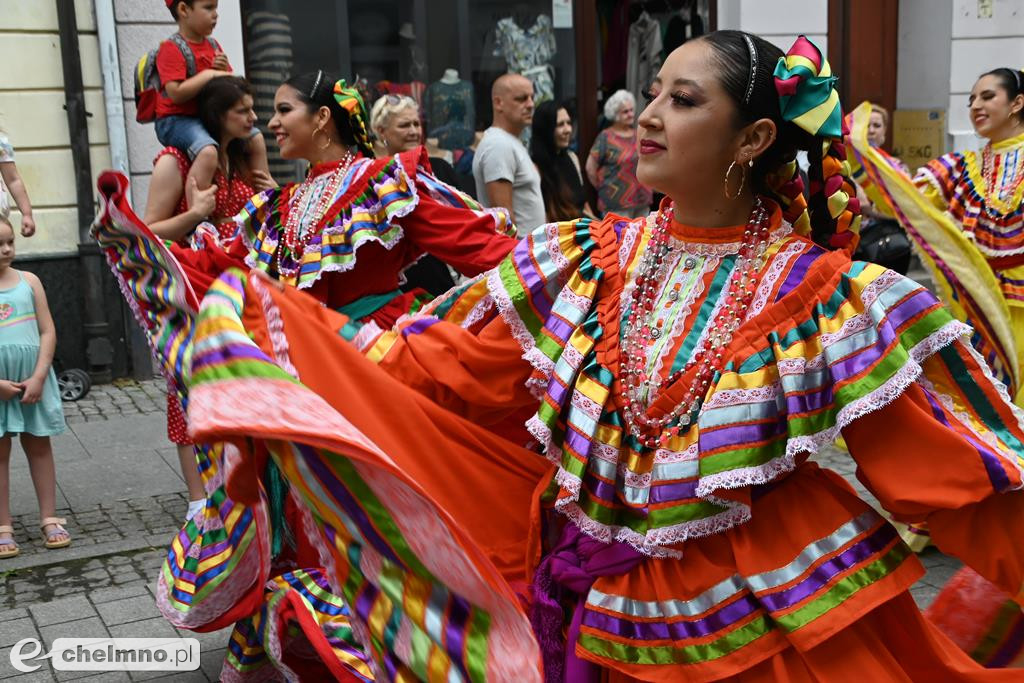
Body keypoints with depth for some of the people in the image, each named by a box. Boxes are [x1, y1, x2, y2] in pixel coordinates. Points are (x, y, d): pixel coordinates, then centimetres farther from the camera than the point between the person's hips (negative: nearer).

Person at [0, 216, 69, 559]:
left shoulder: (29, 281, 1)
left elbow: (48, 332, 1)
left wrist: (38, 377, -8)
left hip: (32, 381, 2)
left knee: (39, 446, 10)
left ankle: (49, 519, 18)